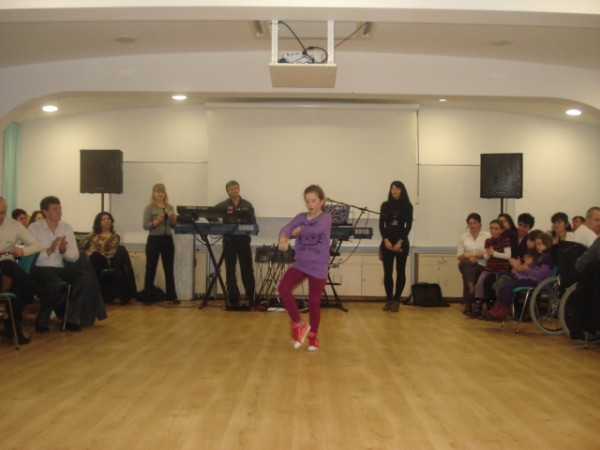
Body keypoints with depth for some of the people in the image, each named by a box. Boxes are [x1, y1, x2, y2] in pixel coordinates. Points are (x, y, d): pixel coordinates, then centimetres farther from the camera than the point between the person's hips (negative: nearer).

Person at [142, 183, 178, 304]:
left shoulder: (170, 207, 9)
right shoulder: (149, 208, -3)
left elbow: (173, 226, 12)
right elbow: (145, 226, -8)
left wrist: (174, 220, -9)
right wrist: (156, 222, -24)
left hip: (167, 240, 4)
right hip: (154, 240, -4)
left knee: (169, 268, 7)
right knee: (151, 268, 2)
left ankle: (172, 296, 13)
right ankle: (147, 297, 8)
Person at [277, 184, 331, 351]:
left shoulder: (326, 217, -3)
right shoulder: (300, 217, 7)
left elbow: (315, 230, -24)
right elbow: (286, 228, -13)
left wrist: (299, 230, -7)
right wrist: (283, 238, -35)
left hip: (318, 266, -3)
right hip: (300, 263, 3)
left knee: (314, 301, 2)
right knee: (283, 288, -18)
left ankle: (313, 335, 25)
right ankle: (299, 325, -3)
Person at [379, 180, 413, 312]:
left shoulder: (407, 206, 3)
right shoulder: (385, 205, 7)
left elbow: (408, 226, -2)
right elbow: (381, 224, 3)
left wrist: (400, 242, -12)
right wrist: (386, 240, -11)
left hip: (401, 242, -1)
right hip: (387, 242, 1)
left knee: (400, 271, 0)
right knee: (387, 272, 0)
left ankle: (396, 300, 5)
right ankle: (388, 299, 7)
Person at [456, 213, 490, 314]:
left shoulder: (487, 236, 5)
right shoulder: (463, 237, 13)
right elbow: (459, 256, 9)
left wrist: (474, 254, -11)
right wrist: (468, 256, -12)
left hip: (482, 266, -2)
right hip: (467, 266, 2)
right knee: (467, 264, -35)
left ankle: (468, 303, -26)